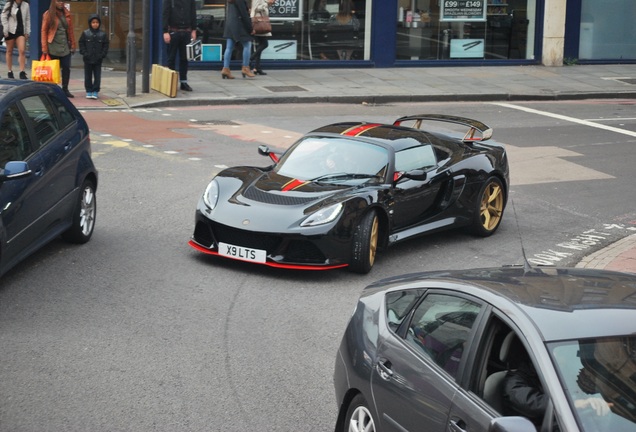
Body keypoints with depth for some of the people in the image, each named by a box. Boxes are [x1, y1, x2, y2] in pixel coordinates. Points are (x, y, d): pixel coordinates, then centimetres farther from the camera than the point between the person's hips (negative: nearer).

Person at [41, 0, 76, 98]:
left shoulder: (66, 14, 9)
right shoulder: (48, 14, -3)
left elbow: (70, 30, 11)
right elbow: (44, 31, -3)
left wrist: (73, 45, 7)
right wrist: (44, 48, -8)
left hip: (65, 46, 4)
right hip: (53, 47, -4)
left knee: (66, 68, 1)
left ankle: (65, 89, 10)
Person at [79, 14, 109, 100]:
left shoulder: (103, 34, 1)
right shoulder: (85, 33, 0)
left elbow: (105, 45, 4)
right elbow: (81, 44, 2)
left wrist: (102, 55, -7)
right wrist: (84, 53, -9)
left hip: (98, 60, 0)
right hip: (88, 59, 0)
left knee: (97, 76, 1)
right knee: (88, 76, 6)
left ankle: (95, 91, 7)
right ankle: (89, 91, 14)